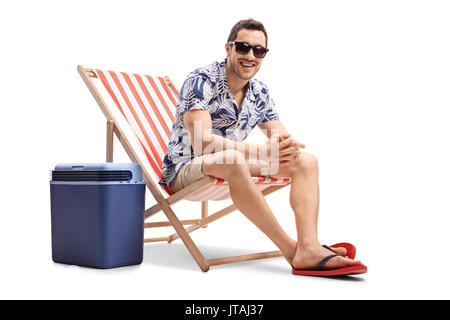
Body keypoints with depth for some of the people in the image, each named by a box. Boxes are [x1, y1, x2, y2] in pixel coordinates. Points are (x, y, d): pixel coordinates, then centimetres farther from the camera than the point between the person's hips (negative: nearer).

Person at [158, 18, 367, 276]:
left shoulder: (260, 93, 6)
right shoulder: (201, 81, -15)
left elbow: (285, 138, 3)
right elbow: (202, 143, -27)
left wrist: (287, 146, -24)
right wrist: (264, 150, -33)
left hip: (231, 171, 7)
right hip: (186, 171, -7)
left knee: (306, 161, -8)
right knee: (231, 159, -40)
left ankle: (308, 248, -31)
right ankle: (291, 250, -32)